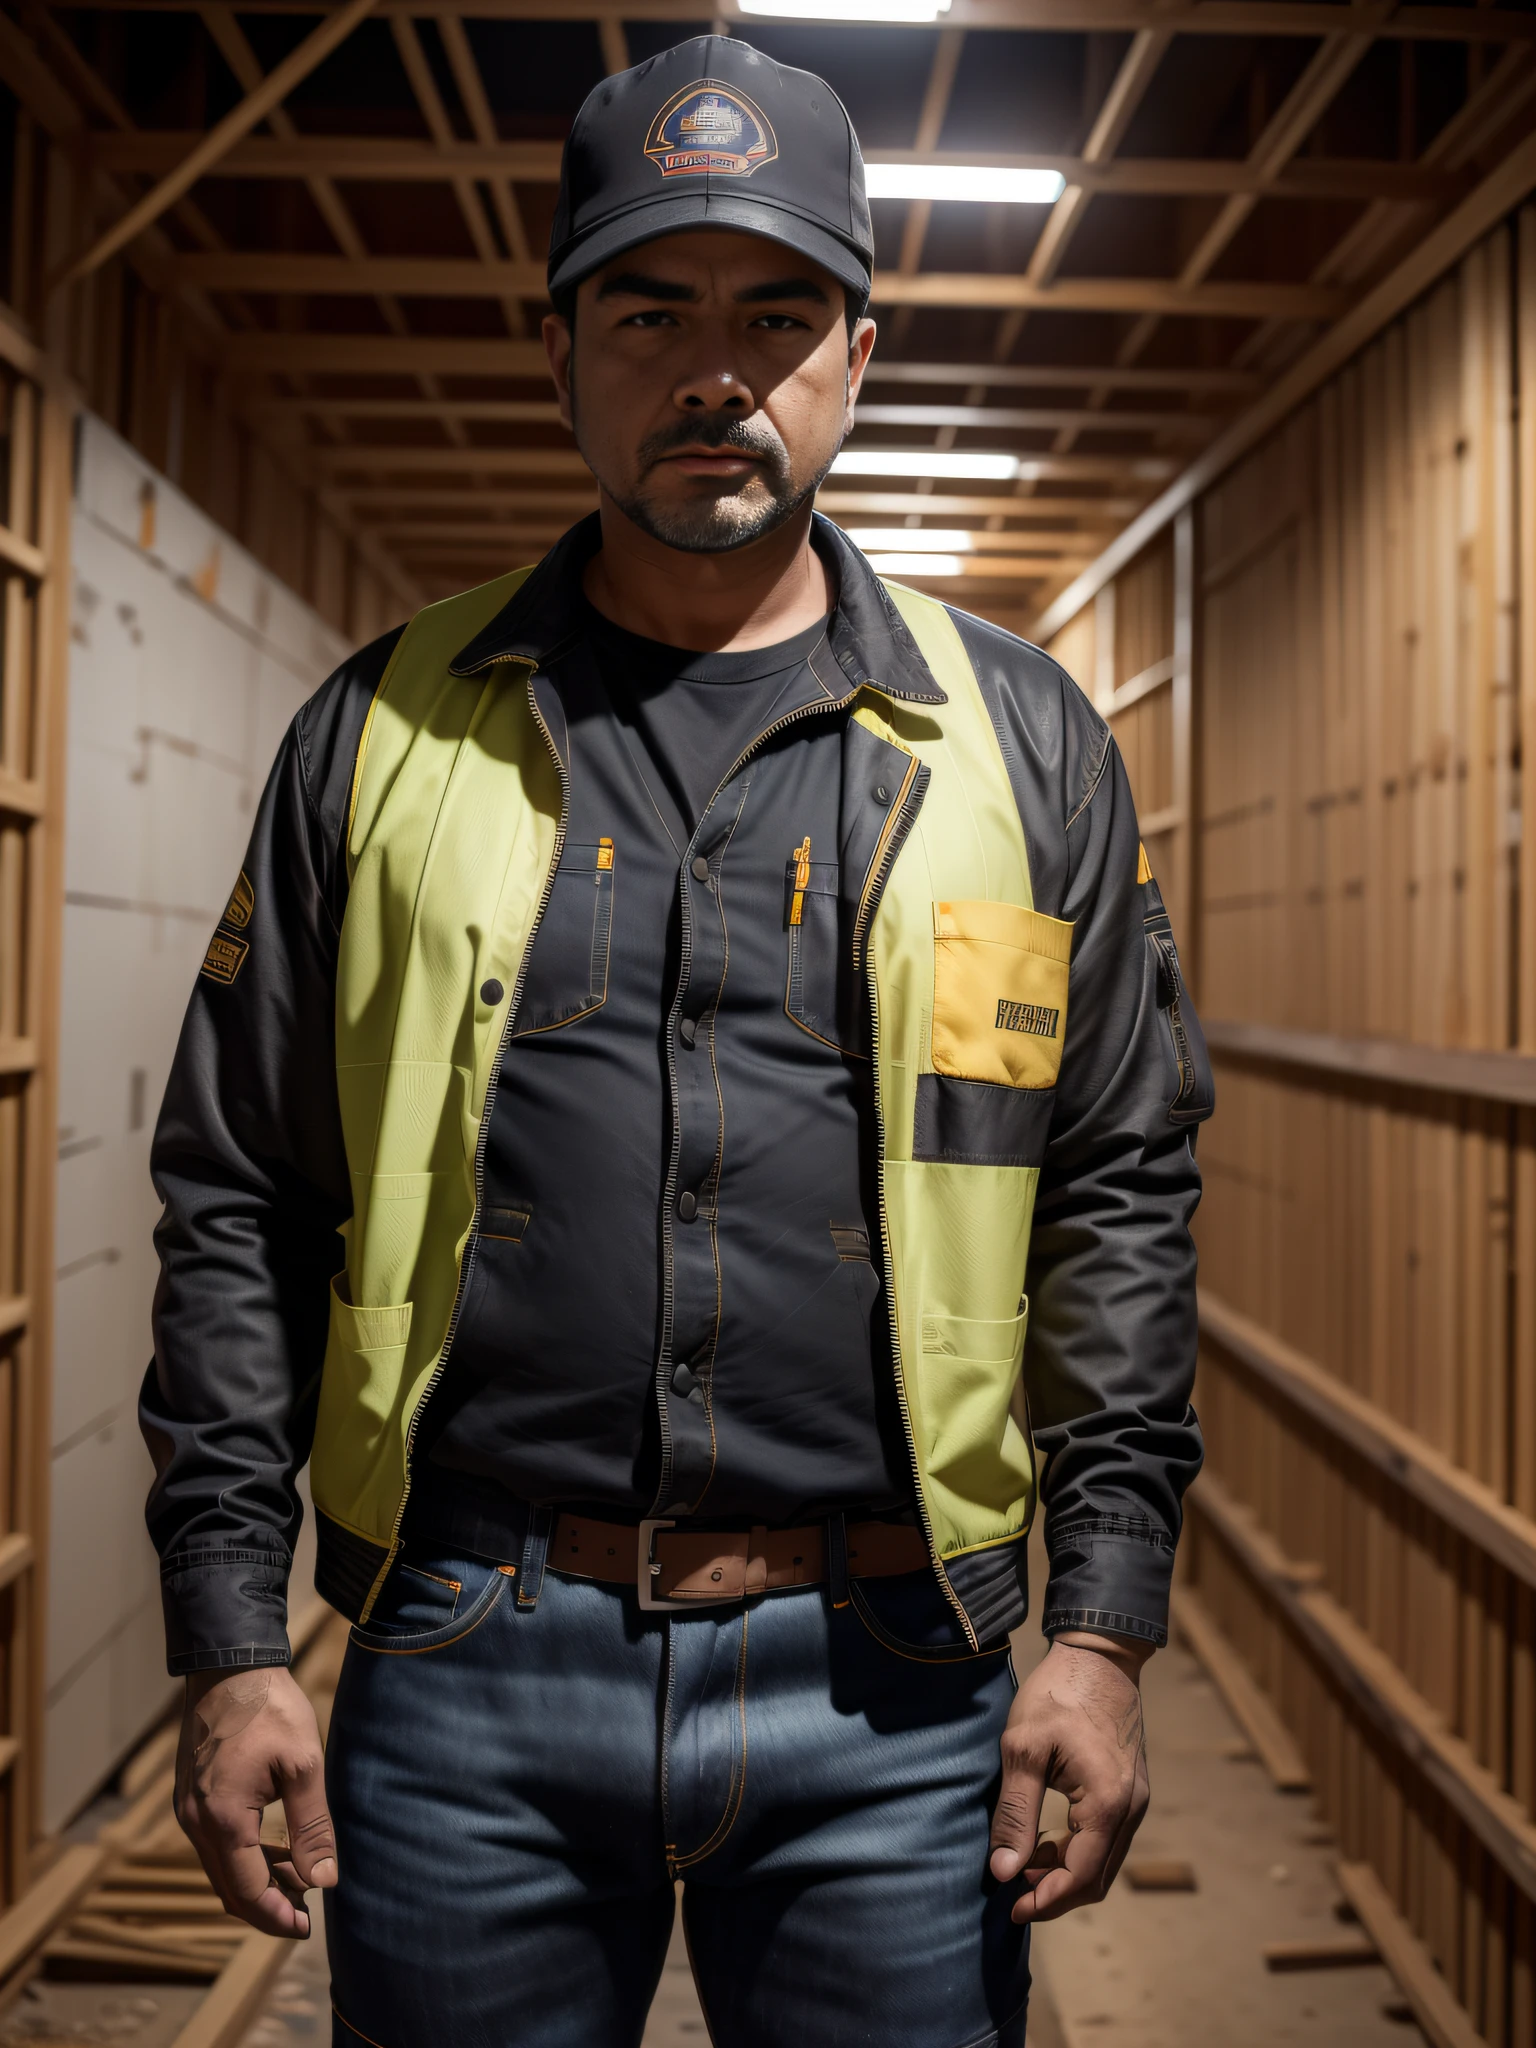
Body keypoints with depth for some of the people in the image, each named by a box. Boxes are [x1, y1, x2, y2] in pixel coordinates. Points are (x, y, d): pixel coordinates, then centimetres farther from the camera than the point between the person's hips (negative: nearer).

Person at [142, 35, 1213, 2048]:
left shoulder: (1021, 744, 5)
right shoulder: (383, 736, 4)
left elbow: (1124, 1194, 5)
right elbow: (237, 1200, 5)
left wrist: (1103, 1626, -1)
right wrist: (230, 1642, 0)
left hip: (889, 1682, 0)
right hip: (463, 1671, 1)